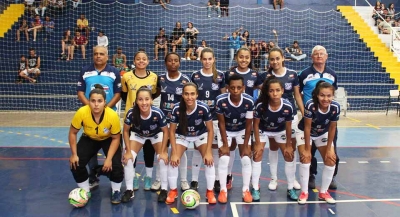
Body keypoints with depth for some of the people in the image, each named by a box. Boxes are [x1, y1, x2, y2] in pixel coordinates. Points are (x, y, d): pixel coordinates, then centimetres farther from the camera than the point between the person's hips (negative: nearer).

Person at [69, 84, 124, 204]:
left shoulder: (112, 115, -35)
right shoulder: (81, 112, -33)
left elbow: (116, 138, -18)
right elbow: (72, 133, -14)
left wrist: (109, 159, -23)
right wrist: (74, 154, -16)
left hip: (108, 140, -1)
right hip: (89, 139, 2)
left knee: (115, 164, -20)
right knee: (76, 164, -14)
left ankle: (116, 191, 10)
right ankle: (86, 192, 13)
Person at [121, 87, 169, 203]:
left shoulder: (158, 113, -37)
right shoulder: (131, 113, -35)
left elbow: (165, 132, -20)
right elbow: (126, 131, -16)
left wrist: (163, 152, -20)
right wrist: (128, 151, -18)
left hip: (156, 134, -1)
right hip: (138, 134, 1)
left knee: (163, 158, -16)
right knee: (128, 158, -14)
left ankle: (164, 189, 4)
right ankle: (129, 190, 2)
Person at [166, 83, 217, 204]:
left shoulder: (203, 108, -30)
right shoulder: (177, 109, -29)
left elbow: (210, 130, -18)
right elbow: (172, 131, -17)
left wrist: (208, 152, -22)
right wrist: (174, 153, -21)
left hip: (201, 135, 0)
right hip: (182, 135, 1)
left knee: (209, 160, -18)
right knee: (173, 160, -15)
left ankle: (210, 192, 3)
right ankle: (173, 191, 9)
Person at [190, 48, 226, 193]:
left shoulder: (220, 76, 1)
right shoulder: (195, 76, 1)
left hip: (216, 117, 0)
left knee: (216, 149, 7)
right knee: (198, 148, 5)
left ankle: (217, 180, 18)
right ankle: (194, 181, 14)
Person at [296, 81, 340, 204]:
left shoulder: (335, 107, -27)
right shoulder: (310, 105, -36)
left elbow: (332, 129, -14)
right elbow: (307, 128, -27)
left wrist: (328, 149, -9)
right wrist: (307, 149, -21)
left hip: (323, 134, 3)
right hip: (304, 132, -3)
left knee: (331, 160, -4)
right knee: (305, 158, -18)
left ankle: (323, 192, 15)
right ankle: (304, 192, 0)